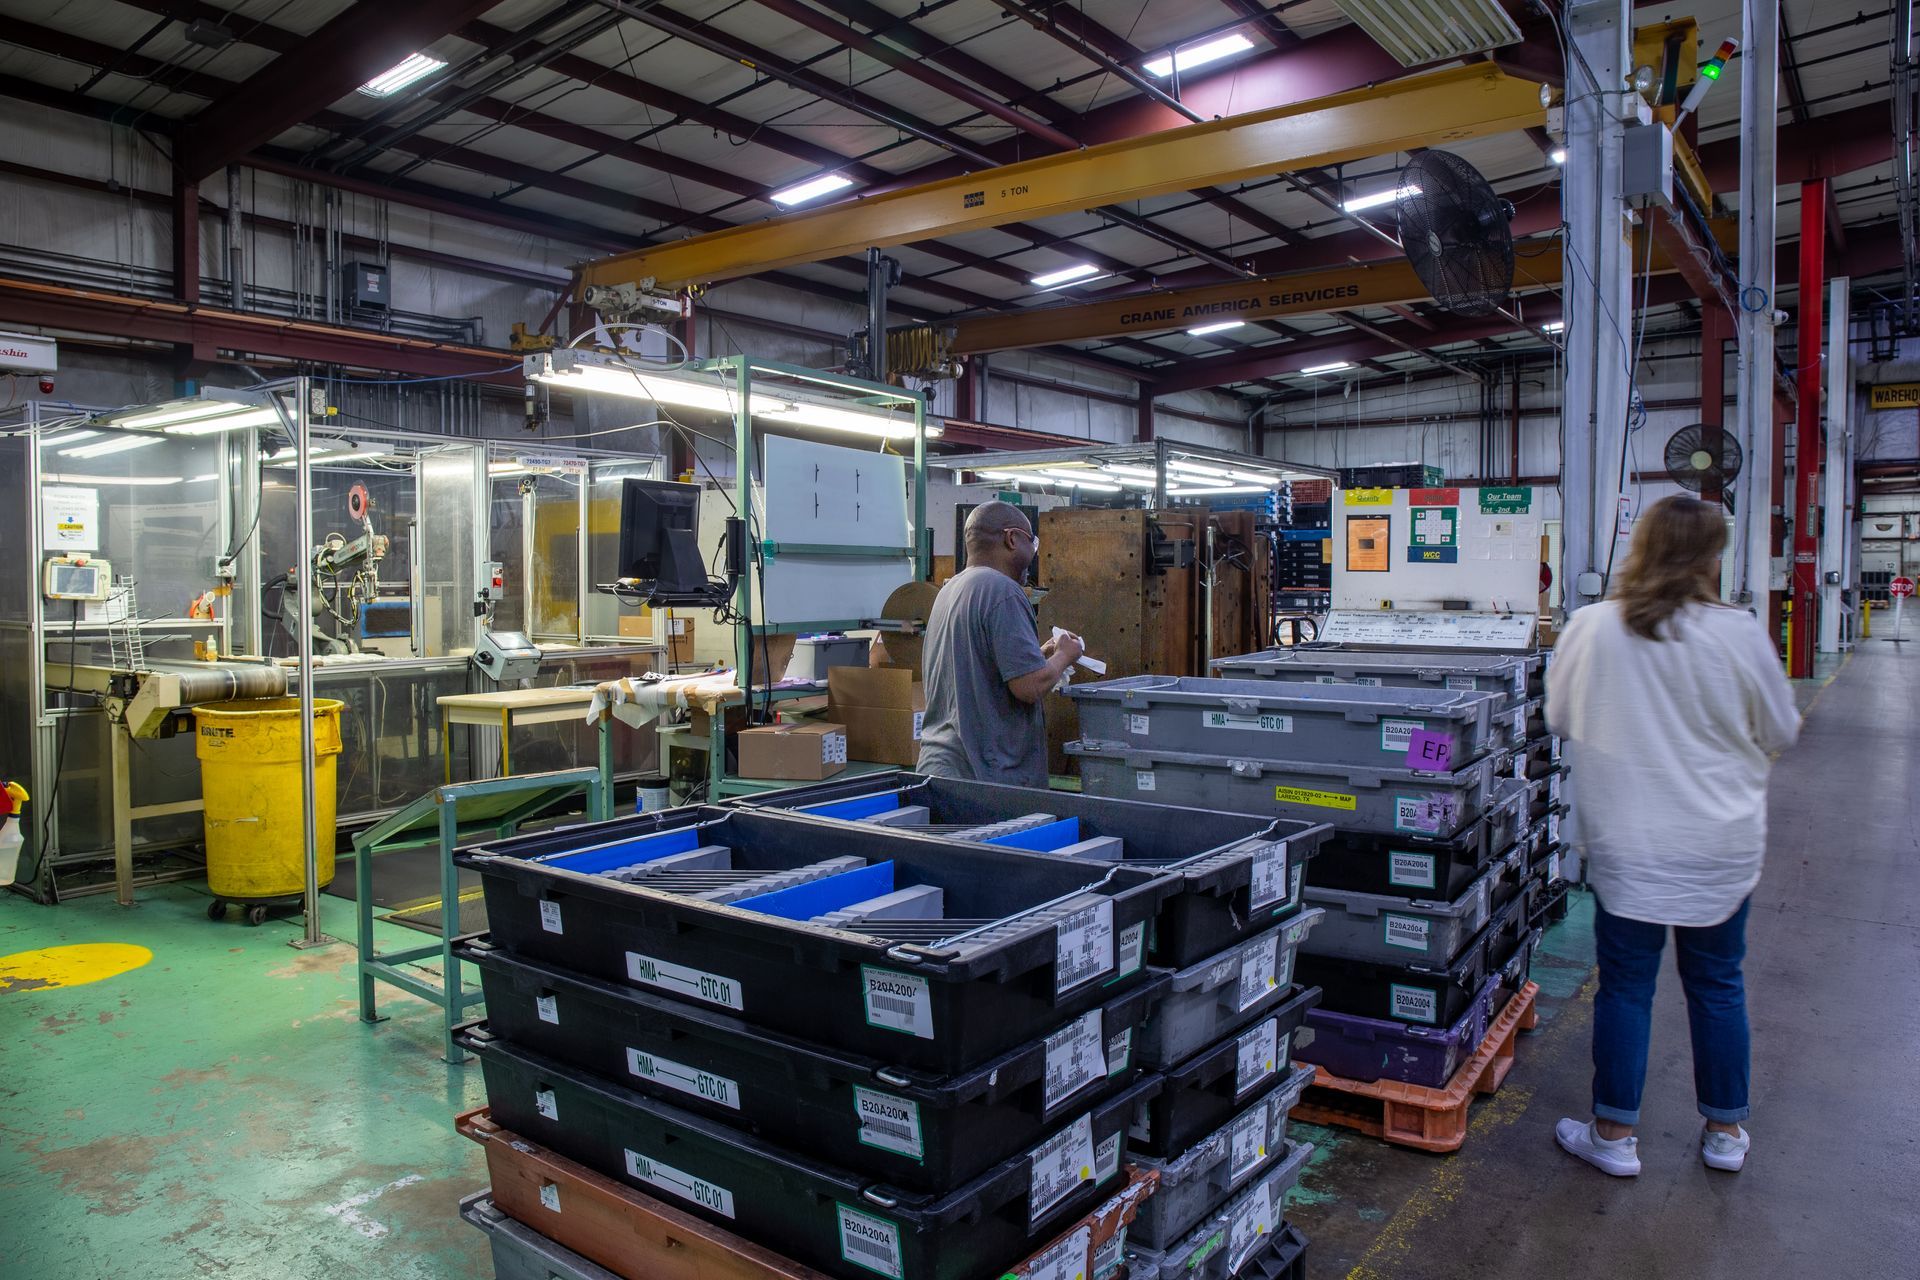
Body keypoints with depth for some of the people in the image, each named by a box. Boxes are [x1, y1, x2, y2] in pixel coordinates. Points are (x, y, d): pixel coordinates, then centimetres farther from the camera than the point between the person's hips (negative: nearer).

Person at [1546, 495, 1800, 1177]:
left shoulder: (1589, 628, -9)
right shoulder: (1740, 634, -11)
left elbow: (1557, 718, 5)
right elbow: (1781, 731, 3)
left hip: (1626, 845, -1)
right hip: (1721, 846, 1)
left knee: (1625, 985, 9)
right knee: (1717, 985, 16)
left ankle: (1613, 1135, 18)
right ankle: (1725, 1131, 31)